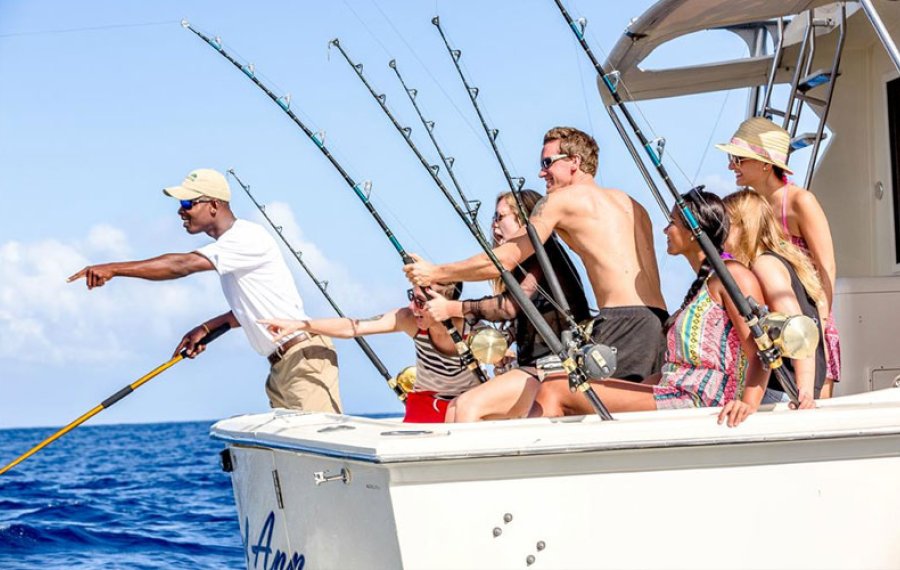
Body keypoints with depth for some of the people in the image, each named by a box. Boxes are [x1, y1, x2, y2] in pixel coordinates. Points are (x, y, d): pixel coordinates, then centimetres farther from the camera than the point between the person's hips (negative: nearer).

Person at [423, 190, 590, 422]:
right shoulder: (520, 267, 22)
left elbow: (510, 307, -17)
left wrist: (452, 309, -12)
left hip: (555, 368, -9)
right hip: (533, 368, 9)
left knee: (469, 405, -21)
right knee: (455, 408, 0)